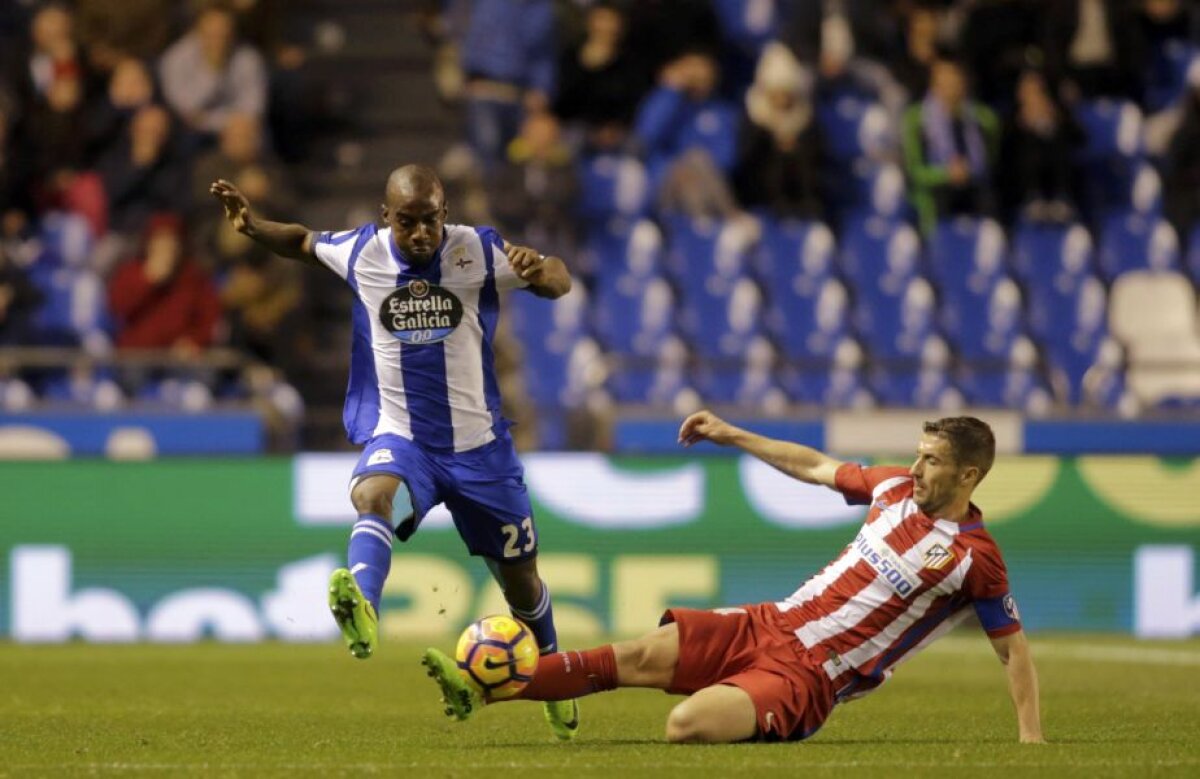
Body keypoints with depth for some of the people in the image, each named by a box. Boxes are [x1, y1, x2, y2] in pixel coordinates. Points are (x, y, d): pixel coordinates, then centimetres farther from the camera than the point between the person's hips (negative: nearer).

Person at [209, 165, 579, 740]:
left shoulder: (477, 251, -9)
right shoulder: (361, 252, -4)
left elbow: (559, 284, -9)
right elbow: (303, 243, 15)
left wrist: (541, 271, -33)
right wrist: (252, 227, -4)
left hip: (477, 444, 1)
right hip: (398, 438, -1)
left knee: (519, 578, 12)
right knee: (373, 495, -38)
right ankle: (362, 607, -64)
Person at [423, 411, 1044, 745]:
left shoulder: (975, 558, -11)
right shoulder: (897, 488, 8)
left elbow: (1013, 647, -4)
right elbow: (814, 467, 22)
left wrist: (1032, 738, -9)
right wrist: (732, 436, 23)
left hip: (807, 675, -6)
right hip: (770, 625, 6)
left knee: (686, 726, -30)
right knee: (636, 657, -7)